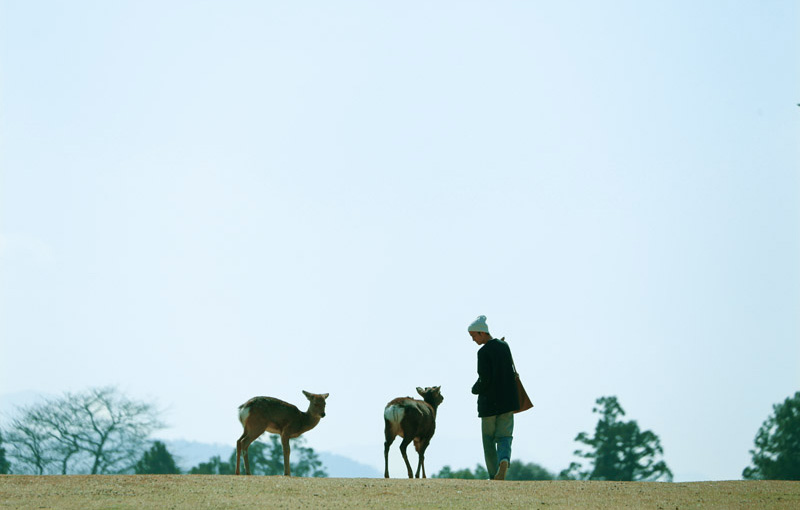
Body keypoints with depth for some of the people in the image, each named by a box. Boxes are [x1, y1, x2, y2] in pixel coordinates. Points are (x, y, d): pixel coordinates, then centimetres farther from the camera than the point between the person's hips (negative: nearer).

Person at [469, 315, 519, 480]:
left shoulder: (484, 352, -14)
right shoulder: (504, 346, 8)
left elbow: (484, 380, -19)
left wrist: (475, 389, 0)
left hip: (489, 402, -5)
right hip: (508, 401, 5)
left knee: (488, 439, 8)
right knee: (504, 436, 6)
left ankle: (493, 475, 7)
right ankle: (504, 459, -24)